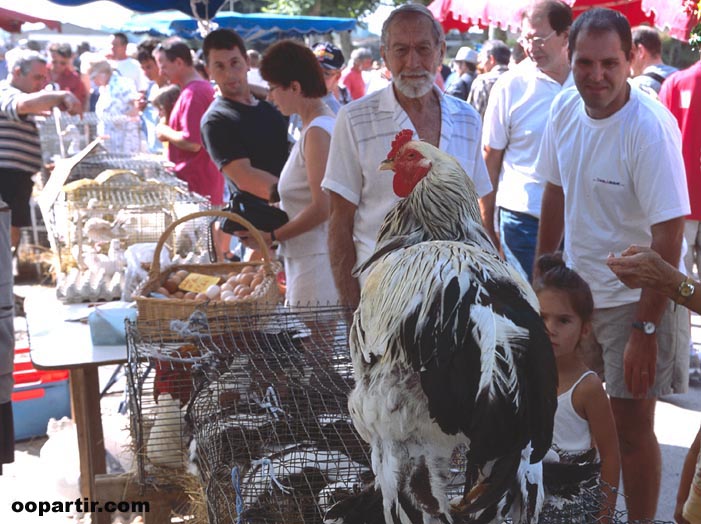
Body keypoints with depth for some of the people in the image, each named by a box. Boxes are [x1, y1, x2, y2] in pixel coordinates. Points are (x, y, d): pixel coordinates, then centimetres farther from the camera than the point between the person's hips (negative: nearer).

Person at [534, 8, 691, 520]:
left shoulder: (650, 127, -23)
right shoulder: (565, 107, -4)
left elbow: (669, 234, -22)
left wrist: (645, 330, -23)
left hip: (635, 299, -6)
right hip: (576, 287, 6)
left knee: (631, 426, 4)